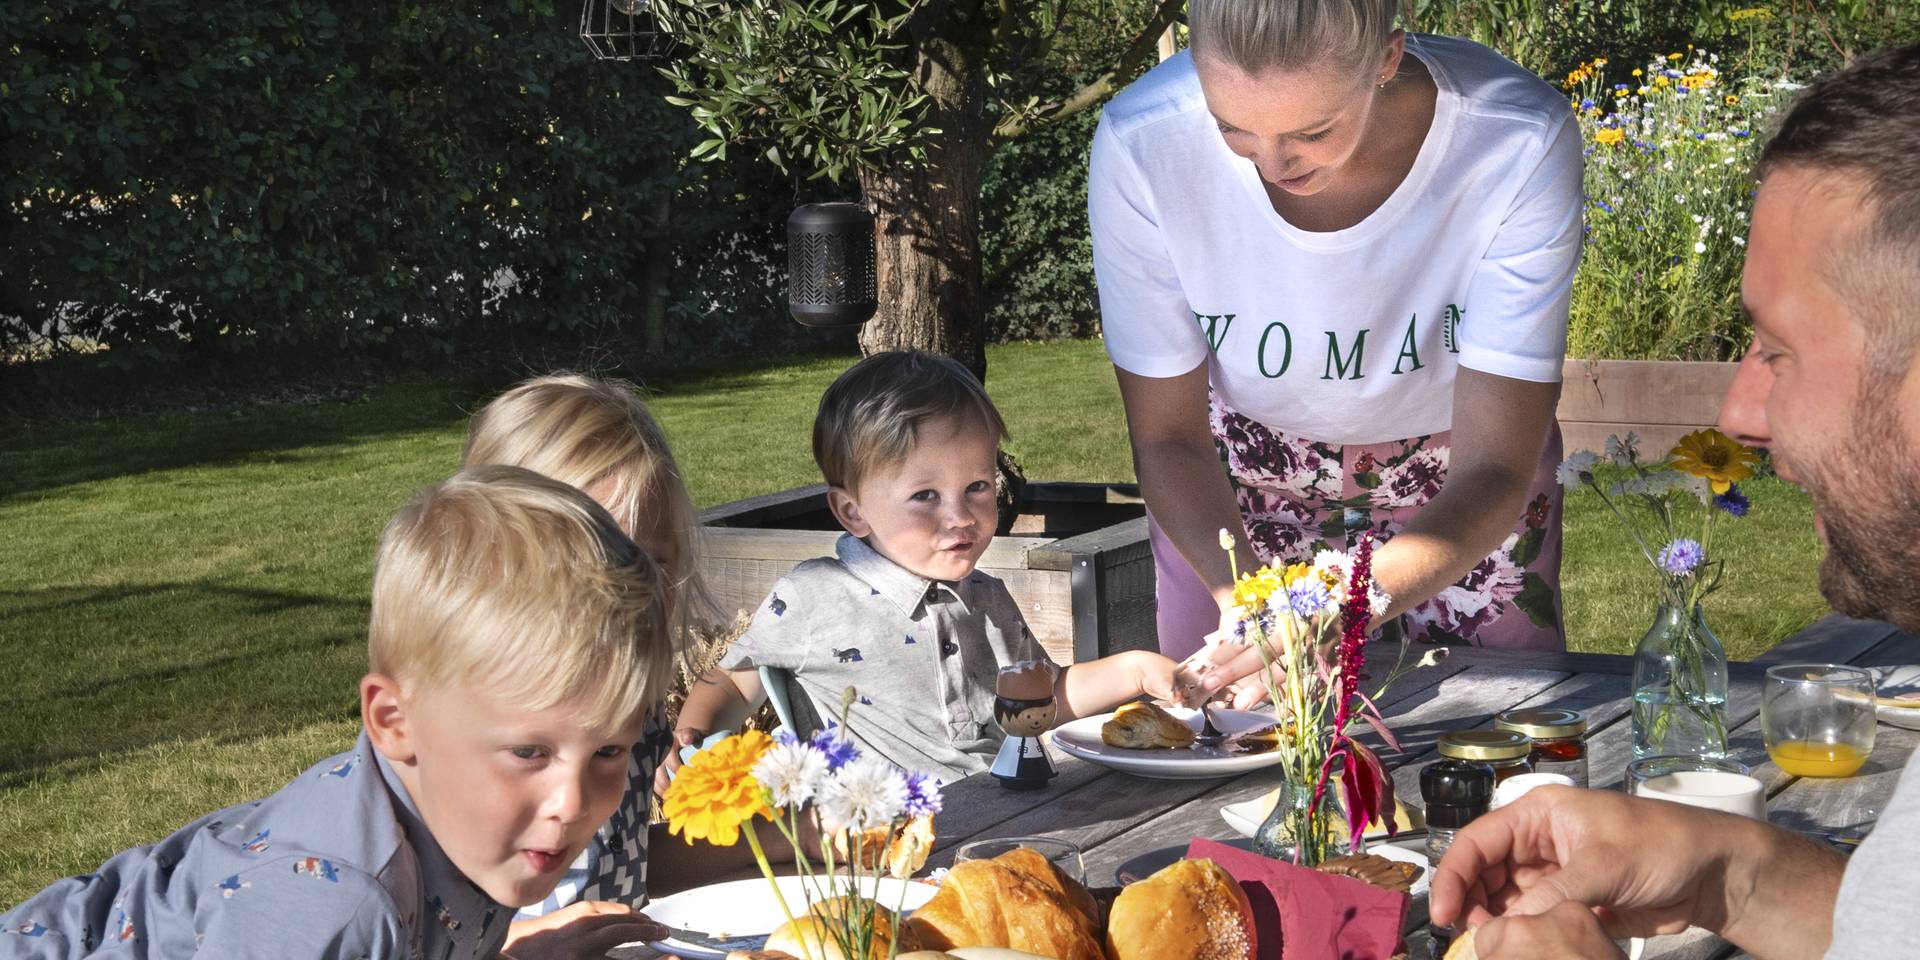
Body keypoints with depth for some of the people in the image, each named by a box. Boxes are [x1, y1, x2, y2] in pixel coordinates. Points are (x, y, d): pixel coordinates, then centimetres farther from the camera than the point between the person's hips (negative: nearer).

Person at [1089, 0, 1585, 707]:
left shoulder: (1521, 147, -35)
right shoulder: (1140, 146, -32)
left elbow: (1493, 470, -32)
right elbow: (1167, 436, -20)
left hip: (1453, 475, 0)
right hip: (1245, 459, 1)